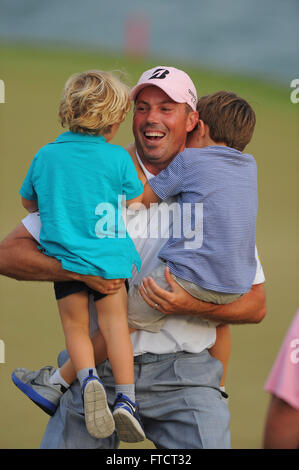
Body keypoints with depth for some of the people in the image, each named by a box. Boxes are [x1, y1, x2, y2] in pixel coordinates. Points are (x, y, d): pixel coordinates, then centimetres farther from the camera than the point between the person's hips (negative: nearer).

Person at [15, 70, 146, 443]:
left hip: (62, 254, 1)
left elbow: (28, 201, 19)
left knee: (75, 326, 9)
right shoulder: (118, 158, -2)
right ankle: (126, 396, -6)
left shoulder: (45, 156, 6)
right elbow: (137, 204, 7)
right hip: (110, 255, -1)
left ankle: (87, 376, -18)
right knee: (114, 324, 6)